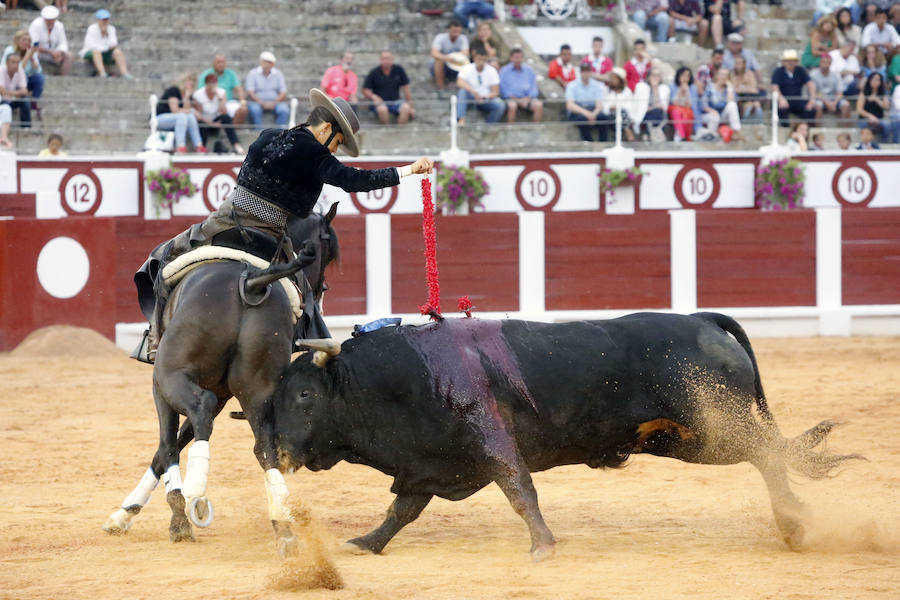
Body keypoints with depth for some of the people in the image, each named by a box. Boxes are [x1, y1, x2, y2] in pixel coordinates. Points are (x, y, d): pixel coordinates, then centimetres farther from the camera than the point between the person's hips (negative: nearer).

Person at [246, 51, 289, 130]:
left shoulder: (278, 74, 9)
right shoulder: (253, 73, 3)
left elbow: (283, 93, 3)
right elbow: (250, 92, -6)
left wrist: (274, 103, -15)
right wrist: (262, 103, -19)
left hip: (275, 102, 1)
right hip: (258, 102, -1)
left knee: (284, 110, -29)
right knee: (255, 109, -35)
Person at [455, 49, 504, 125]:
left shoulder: (492, 71, -1)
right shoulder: (467, 69, -6)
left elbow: (495, 92, -4)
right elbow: (460, 82, -25)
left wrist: (484, 98, -23)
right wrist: (472, 90, -42)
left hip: (485, 101, 1)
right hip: (471, 99, -1)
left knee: (500, 105, -28)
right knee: (463, 90, -33)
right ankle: (461, 120, -45)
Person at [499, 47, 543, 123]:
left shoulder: (529, 70, 16)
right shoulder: (504, 71, 8)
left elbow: (534, 88, 13)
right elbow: (503, 88, 2)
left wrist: (527, 98, -8)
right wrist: (517, 100, -10)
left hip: (527, 98, 3)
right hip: (511, 98, -3)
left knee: (539, 105, -28)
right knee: (512, 106, -38)